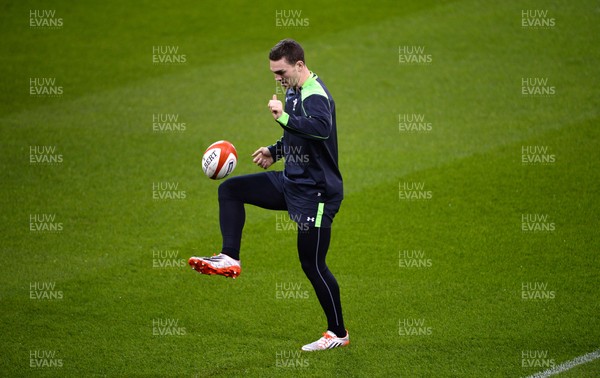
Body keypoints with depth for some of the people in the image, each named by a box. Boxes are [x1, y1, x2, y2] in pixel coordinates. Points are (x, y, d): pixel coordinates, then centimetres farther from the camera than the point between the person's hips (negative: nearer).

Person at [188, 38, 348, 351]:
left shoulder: (315, 95, -21)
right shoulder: (293, 91, 9)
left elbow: (322, 128, -44)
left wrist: (284, 117, -35)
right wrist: (274, 151, 16)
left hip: (315, 193, -9)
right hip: (289, 182, 9)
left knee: (312, 263, -3)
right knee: (230, 190, 5)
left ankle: (338, 334, 10)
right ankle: (230, 260, -1)